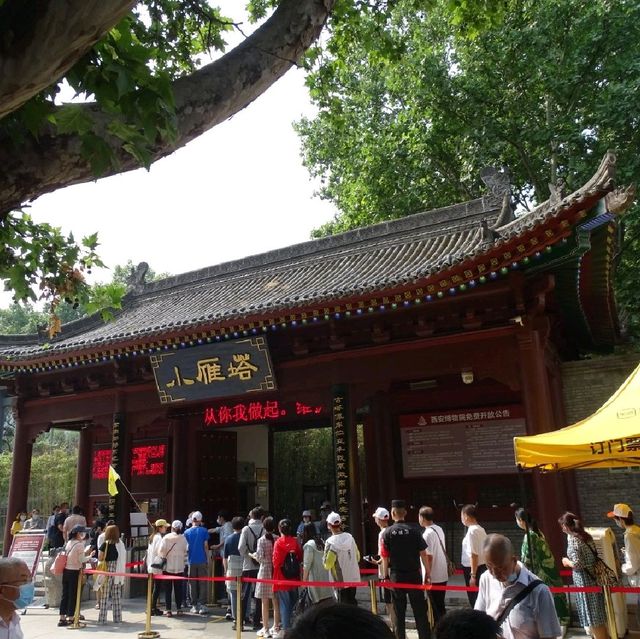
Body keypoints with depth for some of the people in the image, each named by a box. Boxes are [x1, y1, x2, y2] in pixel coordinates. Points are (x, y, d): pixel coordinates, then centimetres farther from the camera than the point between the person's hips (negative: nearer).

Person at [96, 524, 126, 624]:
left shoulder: (106, 544, -8)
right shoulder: (121, 544, 5)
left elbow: (100, 558, -8)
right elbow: (124, 559, 7)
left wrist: (99, 551, 8)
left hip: (107, 571, -5)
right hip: (119, 572, 5)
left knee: (104, 595, 2)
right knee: (117, 596, 11)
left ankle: (102, 619, 3)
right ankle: (117, 618, 14)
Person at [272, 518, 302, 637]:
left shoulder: (278, 542, -13)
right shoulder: (295, 541, -2)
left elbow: (276, 561, -14)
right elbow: (300, 558, 3)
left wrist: (277, 567, 5)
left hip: (282, 578, -4)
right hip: (294, 578, 4)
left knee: (284, 604, 3)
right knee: (293, 603, 16)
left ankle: (285, 630, 4)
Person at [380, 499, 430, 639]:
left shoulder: (387, 533, -6)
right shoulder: (414, 530, -7)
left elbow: (385, 557, -4)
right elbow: (423, 553, -5)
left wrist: (385, 576, 6)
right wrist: (427, 573, 3)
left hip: (396, 576, 0)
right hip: (414, 574, 0)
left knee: (399, 611, 11)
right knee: (419, 610, 8)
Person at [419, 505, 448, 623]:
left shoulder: (427, 534, -19)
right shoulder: (439, 529, 7)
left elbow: (429, 557, -20)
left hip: (433, 577, -8)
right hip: (443, 575, 8)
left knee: (435, 608, 2)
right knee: (441, 606, 17)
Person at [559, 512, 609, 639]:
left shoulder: (572, 540, -19)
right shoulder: (586, 536, 5)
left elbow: (578, 564, -23)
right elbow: (592, 556, 14)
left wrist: (567, 562, -4)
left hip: (584, 581, -8)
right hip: (594, 577, 8)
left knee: (591, 614, 5)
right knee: (597, 612, 20)